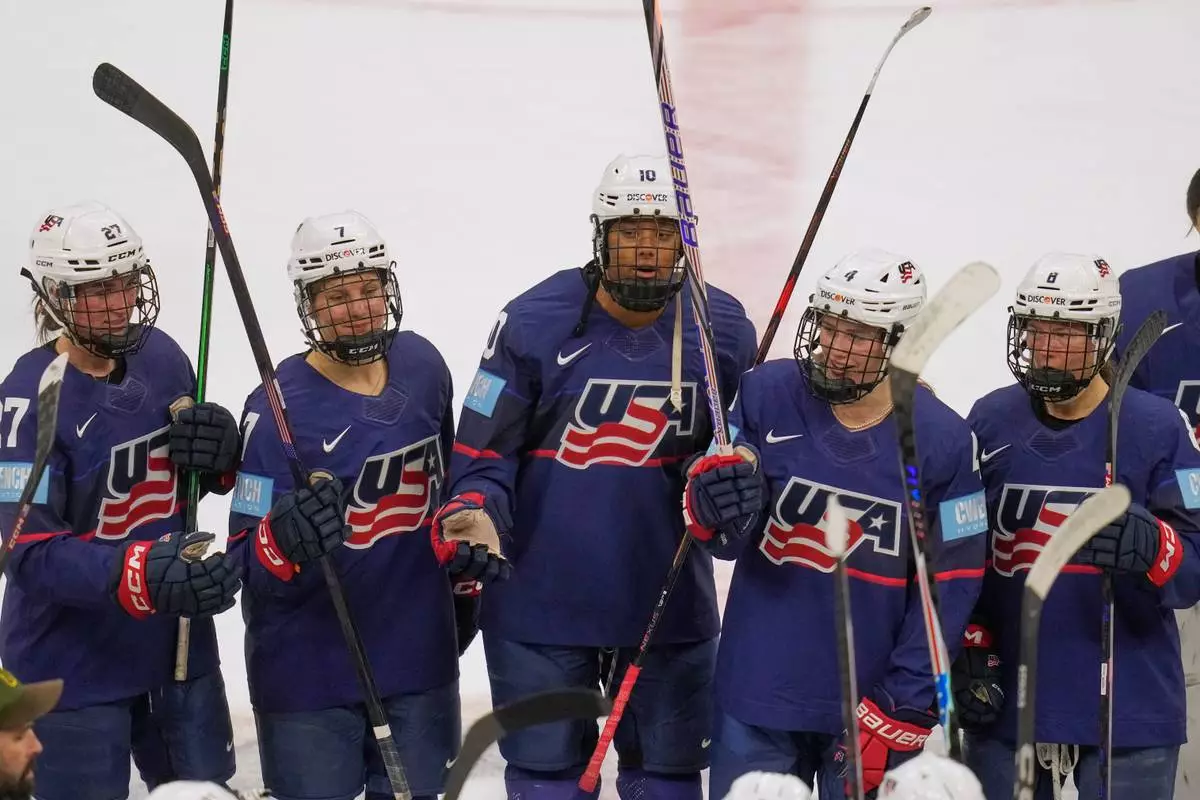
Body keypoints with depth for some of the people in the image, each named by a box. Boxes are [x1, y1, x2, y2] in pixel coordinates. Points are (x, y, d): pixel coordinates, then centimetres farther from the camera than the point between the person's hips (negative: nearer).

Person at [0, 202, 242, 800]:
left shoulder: (162, 358, 0)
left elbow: (201, 478, 15)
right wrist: (145, 575, -38)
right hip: (73, 665, -6)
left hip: (177, 643, 6)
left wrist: (220, 453, -9)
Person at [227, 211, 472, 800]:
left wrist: (465, 588, 23)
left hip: (418, 655, 5)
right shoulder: (280, 408, -16)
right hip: (309, 676, -5)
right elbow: (247, 565, -18)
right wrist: (286, 537, -39)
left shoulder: (420, 367, 1)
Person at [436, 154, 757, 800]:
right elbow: (485, 448, -3)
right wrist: (473, 517, -21)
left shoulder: (721, 331, -1)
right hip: (541, 595, -2)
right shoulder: (534, 323, -9)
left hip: (668, 596, 2)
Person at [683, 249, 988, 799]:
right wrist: (713, 506, -29)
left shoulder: (942, 440, -8)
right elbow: (726, 540, -4)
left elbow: (949, 588, -5)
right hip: (758, 692, 1)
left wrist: (903, 709, -10)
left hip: (874, 706, -1)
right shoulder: (766, 395, -6)